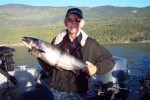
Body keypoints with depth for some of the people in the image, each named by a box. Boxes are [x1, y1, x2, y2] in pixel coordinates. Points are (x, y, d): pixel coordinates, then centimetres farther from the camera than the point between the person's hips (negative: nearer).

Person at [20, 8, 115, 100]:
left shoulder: (90, 44, -3)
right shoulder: (57, 40, 7)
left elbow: (110, 60, 5)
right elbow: (49, 67, 10)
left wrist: (96, 69, -11)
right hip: (52, 89, 4)